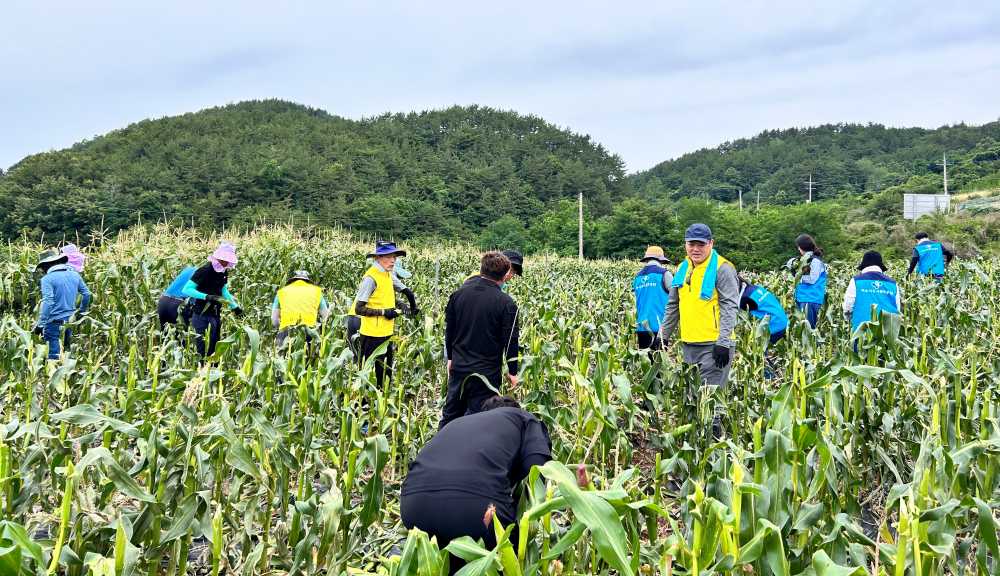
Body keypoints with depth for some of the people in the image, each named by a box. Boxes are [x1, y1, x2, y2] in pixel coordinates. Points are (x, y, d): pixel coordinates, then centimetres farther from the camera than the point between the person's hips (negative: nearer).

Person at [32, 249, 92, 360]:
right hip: (70, 321, 6)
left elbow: (48, 302, -21)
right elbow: (87, 294, 11)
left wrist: (40, 324, -19)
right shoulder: (74, 274, 6)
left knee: (54, 356, -1)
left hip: (54, 322, -6)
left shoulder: (47, 279, -12)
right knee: (66, 352, 19)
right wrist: (82, 311, 26)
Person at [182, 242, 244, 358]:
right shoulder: (205, 270, -16)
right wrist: (206, 297, -31)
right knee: (203, 350, -8)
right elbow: (186, 290, -21)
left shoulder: (224, 272, 8)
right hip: (202, 316, -8)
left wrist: (235, 306, 17)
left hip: (216, 315, 8)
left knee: (214, 348, 13)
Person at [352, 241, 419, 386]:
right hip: (372, 335, -8)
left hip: (387, 334, 8)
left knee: (386, 372, 15)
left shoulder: (389, 275, 8)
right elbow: (359, 309, -20)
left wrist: (414, 307, 25)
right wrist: (383, 312, -21)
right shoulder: (370, 278, -17)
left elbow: (406, 291, 25)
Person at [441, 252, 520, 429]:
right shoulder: (506, 303, -14)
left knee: (450, 413, 18)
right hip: (486, 373, -5)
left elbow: (449, 328, 10)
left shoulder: (458, 294, 1)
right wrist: (512, 371, 2)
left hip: (458, 368, 5)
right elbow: (511, 341, -10)